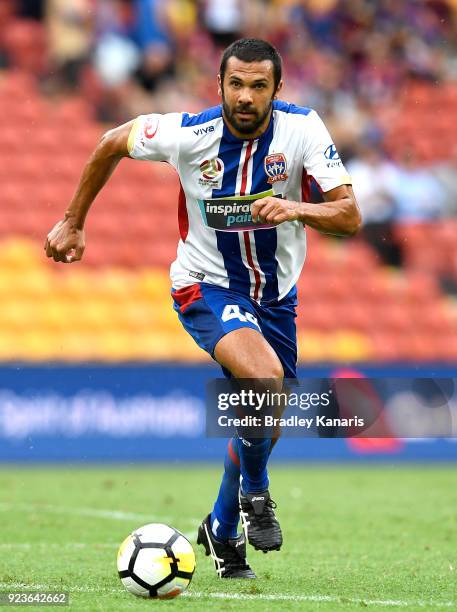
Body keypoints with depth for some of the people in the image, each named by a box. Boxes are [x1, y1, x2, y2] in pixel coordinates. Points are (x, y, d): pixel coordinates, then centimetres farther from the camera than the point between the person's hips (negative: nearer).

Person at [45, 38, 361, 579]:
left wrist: (297, 209, -42)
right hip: (206, 287, -4)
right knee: (264, 378, -30)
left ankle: (221, 529, 38)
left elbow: (349, 216, -22)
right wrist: (73, 222, 6)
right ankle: (254, 493, -5)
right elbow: (112, 144, 0)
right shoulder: (188, 133, -20)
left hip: (276, 294, 4)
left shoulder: (302, 128, -18)